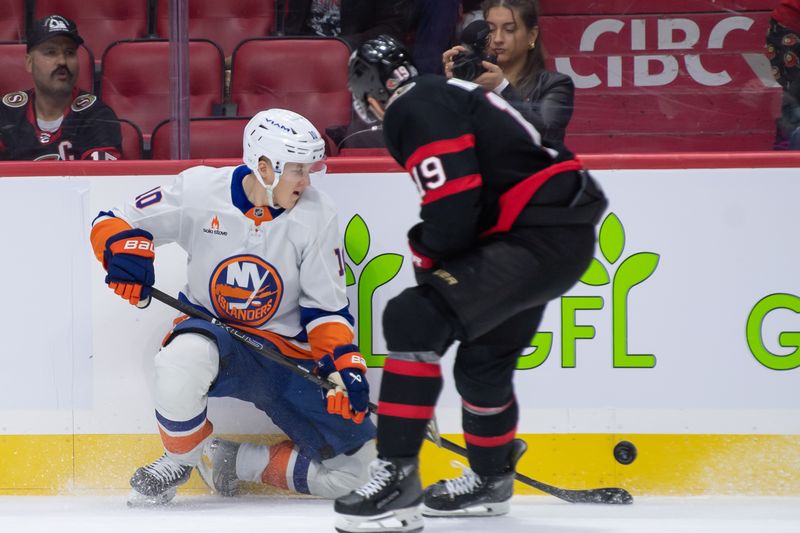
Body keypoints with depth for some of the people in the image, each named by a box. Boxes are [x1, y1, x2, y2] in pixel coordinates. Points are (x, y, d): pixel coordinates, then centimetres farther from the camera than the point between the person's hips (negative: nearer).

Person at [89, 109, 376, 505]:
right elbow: (115, 221, -3)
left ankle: (234, 462, 8)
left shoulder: (316, 216, -7)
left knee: (355, 460, -11)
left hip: (288, 351, 2)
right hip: (211, 331, -2)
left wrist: (344, 367, -16)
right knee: (183, 360, -41)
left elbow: (325, 306, -2)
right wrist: (124, 248, -25)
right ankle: (180, 459, -11)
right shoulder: (200, 190, -11)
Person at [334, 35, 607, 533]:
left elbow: (454, 201, -19)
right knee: (483, 358, 26)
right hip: (562, 232, 11)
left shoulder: (415, 108, -10)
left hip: (540, 238, -11)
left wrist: (428, 256, 0)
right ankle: (491, 478, 46)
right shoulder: (446, 96, 22)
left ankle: (396, 474, -23)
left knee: (414, 319, -19)